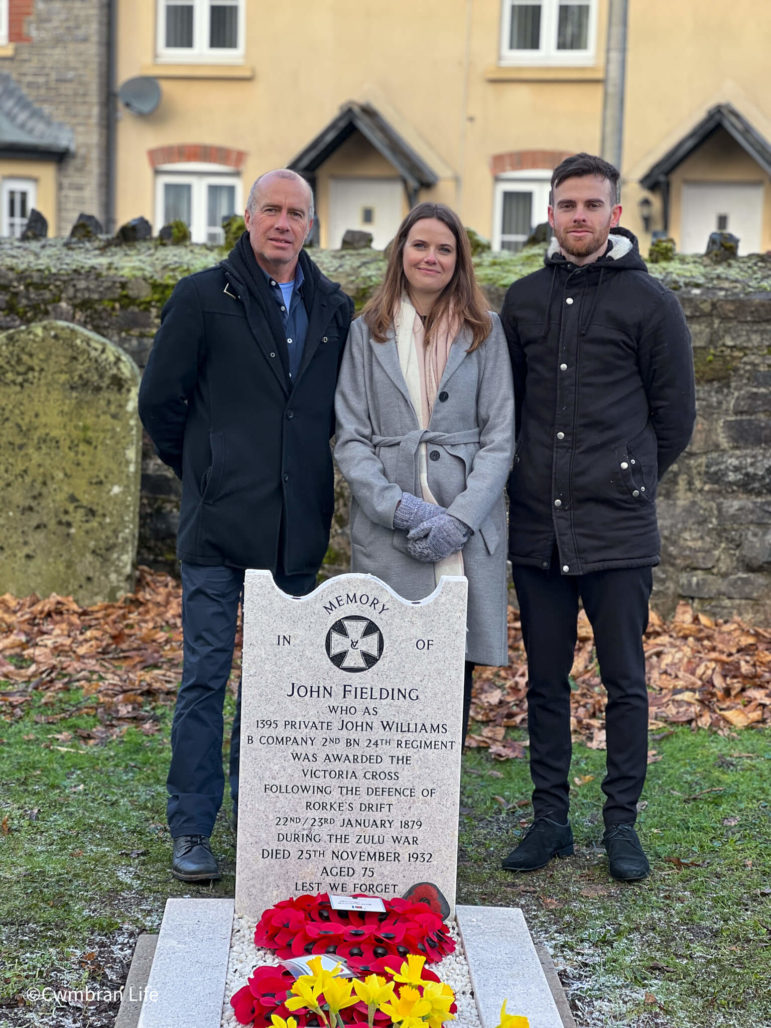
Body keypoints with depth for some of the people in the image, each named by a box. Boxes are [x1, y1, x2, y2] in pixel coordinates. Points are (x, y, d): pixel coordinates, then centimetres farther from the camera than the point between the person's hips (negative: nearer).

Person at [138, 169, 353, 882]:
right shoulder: (204, 297, -1)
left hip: (298, 529, 4)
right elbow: (159, 400, 2)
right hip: (220, 525, -3)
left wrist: (309, 475, 10)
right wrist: (204, 469, 6)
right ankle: (191, 830, 9)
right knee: (206, 675, 0)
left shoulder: (335, 310, 10)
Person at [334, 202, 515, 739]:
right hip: (386, 533, 0)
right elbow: (350, 438, 4)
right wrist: (397, 507, -11)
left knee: (456, 669, 2)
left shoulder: (485, 332, 8)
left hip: (467, 532, 0)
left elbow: (499, 437, 2)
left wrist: (459, 520, -10)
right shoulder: (367, 332, 9)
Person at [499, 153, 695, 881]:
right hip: (537, 528, 4)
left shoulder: (649, 302, -2)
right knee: (545, 682, 10)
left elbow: (674, 416, 3)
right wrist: (534, 479, 10)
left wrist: (625, 484, 5)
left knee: (624, 683, 5)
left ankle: (621, 823, 17)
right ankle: (550, 818, 22)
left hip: (619, 531, -3)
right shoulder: (525, 299, 10)